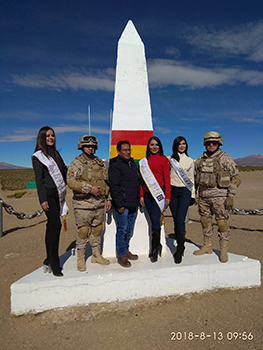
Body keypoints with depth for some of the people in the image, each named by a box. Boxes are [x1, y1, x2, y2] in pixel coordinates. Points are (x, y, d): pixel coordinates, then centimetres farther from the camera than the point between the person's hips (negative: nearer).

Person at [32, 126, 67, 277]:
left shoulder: (56, 154, 19)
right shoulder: (39, 156, -1)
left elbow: (63, 172, 22)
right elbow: (39, 179, -7)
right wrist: (43, 199, -14)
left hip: (58, 195, 7)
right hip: (48, 195, -6)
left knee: (52, 226, 9)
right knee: (55, 225, -14)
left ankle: (49, 262, 18)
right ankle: (54, 265, -5)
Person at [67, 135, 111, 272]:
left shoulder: (100, 163, 13)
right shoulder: (76, 164, -5)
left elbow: (106, 182, 18)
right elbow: (71, 182, -18)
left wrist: (108, 198, 13)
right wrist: (90, 189, -21)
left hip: (100, 203, 6)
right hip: (83, 204, -5)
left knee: (97, 229, 14)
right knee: (83, 231, 1)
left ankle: (96, 255, 30)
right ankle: (80, 259, 17)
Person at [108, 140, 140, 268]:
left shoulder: (132, 163, 16)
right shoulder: (115, 165, -10)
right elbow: (114, 186, -15)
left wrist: (138, 199, 18)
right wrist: (119, 204, -18)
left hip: (133, 204, 8)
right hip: (123, 205, -8)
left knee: (129, 230, 16)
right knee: (122, 230, 0)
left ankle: (126, 250, 30)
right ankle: (121, 256, 12)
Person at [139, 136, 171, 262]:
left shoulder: (164, 160, 1)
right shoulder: (144, 161, 12)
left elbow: (167, 179, -1)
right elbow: (142, 179, 12)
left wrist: (167, 196, -6)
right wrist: (141, 195, 8)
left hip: (158, 192, -4)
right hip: (147, 193, 4)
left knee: (155, 220, -8)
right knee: (152, 220, 8)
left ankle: (154, 249, 5)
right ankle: (157, 245, 23)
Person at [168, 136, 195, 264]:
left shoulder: (190, 161, 11)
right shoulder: (169, 159, 7)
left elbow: (191, 179, 13)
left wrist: (192, 195, 7)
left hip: (184, 191, -1)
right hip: (172, 191, 1)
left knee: (180, 220, -12)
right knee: (176, 220, 5)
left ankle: (180, 250, -4)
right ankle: (180, 246, 19)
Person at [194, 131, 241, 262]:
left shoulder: (225, 159, -3)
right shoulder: (199, 160, 10)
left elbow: (235, 178, -4)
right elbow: (195, 178, 17)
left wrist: (231, 196, -11)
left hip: (219, 196, -5)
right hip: (203, 196, 5)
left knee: (222, 223, 0)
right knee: (205, 221, 12)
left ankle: (224, 251, 14)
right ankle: (207, 247, 27)